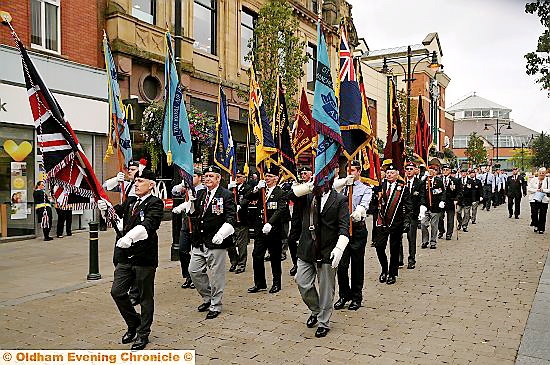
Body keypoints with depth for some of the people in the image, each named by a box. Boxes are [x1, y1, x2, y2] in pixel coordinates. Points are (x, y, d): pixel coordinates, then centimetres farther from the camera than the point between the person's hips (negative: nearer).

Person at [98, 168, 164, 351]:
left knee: (145, 297, 6)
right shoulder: (130, 201, 13)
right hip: (126, 256, 7)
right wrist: (105, 207, -14)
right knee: (117, 292, 8)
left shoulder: (155, 203, -11)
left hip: (145, 258, -7)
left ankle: (143, 333, 23)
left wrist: (129, 237, -40)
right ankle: (133, 324, 30)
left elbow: (147, 225, -26)